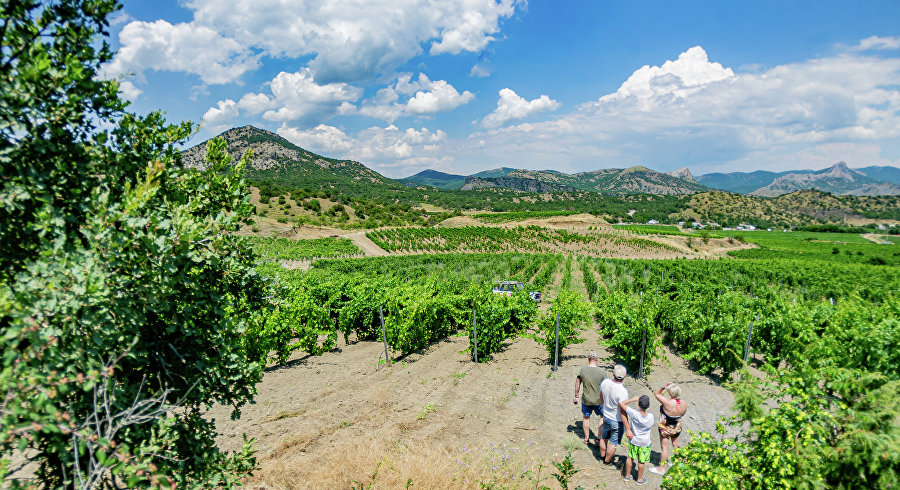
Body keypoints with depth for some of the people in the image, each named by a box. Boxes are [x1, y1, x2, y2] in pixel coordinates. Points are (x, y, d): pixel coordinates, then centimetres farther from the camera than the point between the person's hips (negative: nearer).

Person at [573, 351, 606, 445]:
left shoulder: (582, 370, -11)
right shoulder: (601, 371, -16)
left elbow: (577, 384, -1)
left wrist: (576, 396, 12)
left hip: (586, 400, 1)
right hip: (598, 400, -1)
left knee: (586, 418, 21)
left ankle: (586, 439, 33)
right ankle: (599, 438, 23)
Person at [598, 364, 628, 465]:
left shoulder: (605, 382, -14)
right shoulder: (622, 391, -33)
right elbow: (623, 412, -30)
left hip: (606, 416, 6)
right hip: (617, 421, -6)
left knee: (604, 437, 28)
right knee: (613, 443, 17)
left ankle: (602, 455, 48)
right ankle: (607, 461, 34)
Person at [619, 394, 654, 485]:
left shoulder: (634, 413, -29)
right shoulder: (650, 417, -26)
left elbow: (621, 404, -21)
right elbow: (651, 426, -4)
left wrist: (633, 399, -15)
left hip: (633, 441, 1)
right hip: (644, 443, -1)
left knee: (630, 458, 22)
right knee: (641, 461, 19)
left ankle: (627, 476, 40)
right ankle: (639, 479, 38)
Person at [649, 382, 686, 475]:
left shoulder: (667, 402, -32)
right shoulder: (684, 404, -15)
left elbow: (656, 393, -19)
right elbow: (682, 414, 4)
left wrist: (663, 387, -24)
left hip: (665, 428, -5)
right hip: (677, 428, 6)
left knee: (664, 447, 8)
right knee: (675, 445, 27)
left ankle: (661, 468, 22)